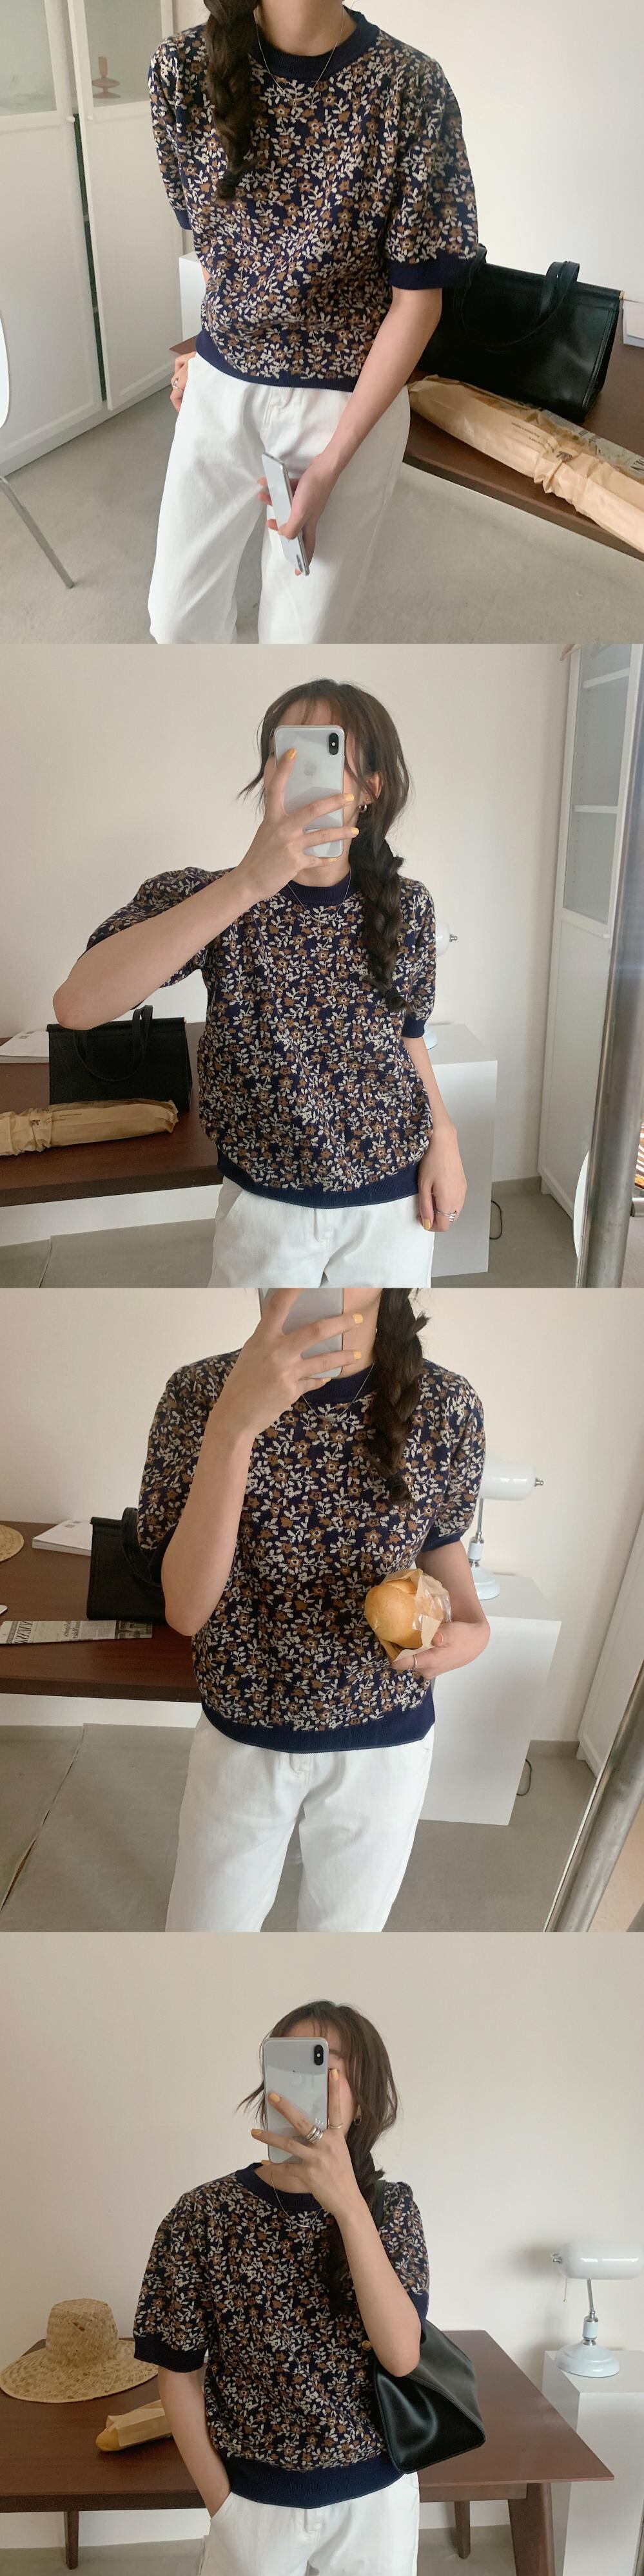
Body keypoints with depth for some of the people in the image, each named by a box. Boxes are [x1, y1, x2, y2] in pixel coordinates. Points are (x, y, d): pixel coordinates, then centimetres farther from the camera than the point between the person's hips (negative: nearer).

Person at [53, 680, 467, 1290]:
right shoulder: (208, 896, -13)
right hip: (264, 1203, -2)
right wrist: (248, 883, -37)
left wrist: (442, 1134, -3)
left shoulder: (405, 906, -4)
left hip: (393, 1202, 2)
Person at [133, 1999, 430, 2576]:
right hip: (254, 2499, -1)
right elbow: (178, 2374, -5)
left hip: (376, 2496, 1)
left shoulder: (391, 2207, -11)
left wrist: (347, 2203, -35)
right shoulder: (203, 2216, -15)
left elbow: (401, 2355, -25)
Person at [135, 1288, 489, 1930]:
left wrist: (472, 1624, -17)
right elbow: (185, 1609, -26)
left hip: (385, 1742, 1)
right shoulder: (201, 1393, -19)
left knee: (345, 1926, 23)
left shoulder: (445, 1403, -15)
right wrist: (233, 1425, -37)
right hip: (241, 1737, -1)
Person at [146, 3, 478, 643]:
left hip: (349, 402, -2)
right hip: (219, 390, 3)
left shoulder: (411, 87, -15)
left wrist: (329, 467, -16)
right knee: (175, 615, 14)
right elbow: (205, 232, 8)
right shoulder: (185, 67, -9)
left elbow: (417, 298, -12)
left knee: (302, 635, 6)